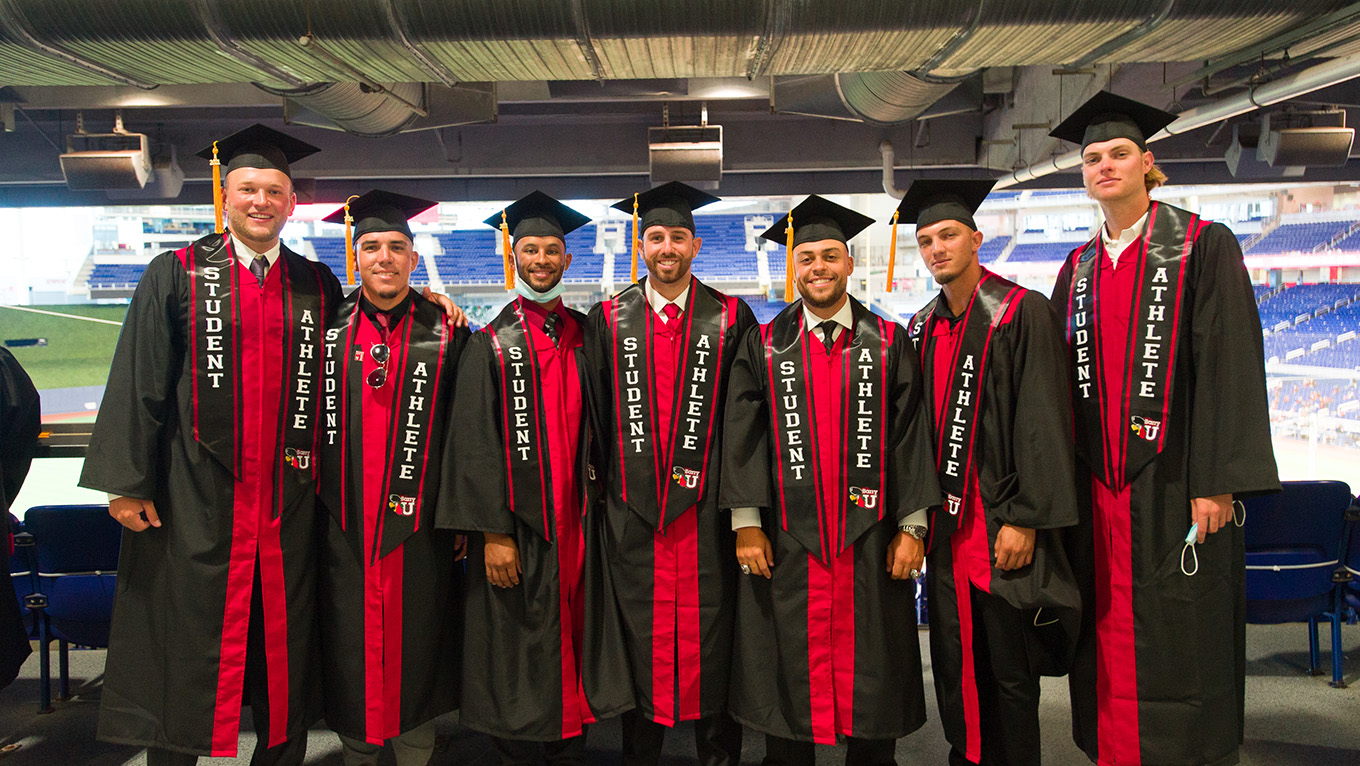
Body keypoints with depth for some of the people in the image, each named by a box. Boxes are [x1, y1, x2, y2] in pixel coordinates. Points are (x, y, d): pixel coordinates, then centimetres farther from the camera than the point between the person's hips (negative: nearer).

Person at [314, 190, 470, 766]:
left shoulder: (445, 335, 1)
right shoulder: (328, 330, 6)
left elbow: (460, 432, -1)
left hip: (417, 525, -1)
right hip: (345, 526, 2)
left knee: (414, 650, 8)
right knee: (350, 651, 11)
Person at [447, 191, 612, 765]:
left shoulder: (585, 335, 10)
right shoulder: (490, 344, -1)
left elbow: (597, 428, 11)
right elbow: (475, 444, -5)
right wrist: (493, 532, -12)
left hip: (575, 521, 3)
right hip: (515, 525, -3)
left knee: (570, 647, 10)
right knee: (517, 660, 3)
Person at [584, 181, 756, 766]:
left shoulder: (730, 319, 3)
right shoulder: (607, 319, 7)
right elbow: (591, 412, 9)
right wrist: (600, 478, 6)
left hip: (705, 503, -1)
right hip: (632, 506, 1)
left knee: (707, 629, 5)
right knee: (639, 632, 9)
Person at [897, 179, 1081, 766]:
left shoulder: (1022, 313, -8)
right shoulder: (921, 329, 12)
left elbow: (1041, 421, -13)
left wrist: (1024, 518, -17)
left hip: (1001, 523, -6)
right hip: (944, 522, 6)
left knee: (1009, 670, 3)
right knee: (953, 666, 14)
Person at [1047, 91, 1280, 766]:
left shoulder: (1203, 246, -2)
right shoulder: (1078, 270, 13)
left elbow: (1229, 364, -8)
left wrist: (1216, 481, -15)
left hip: (1173, 481, -4)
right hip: (1099, 486, 5)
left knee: (1181, 645, 2)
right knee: (1111, 642, 9)